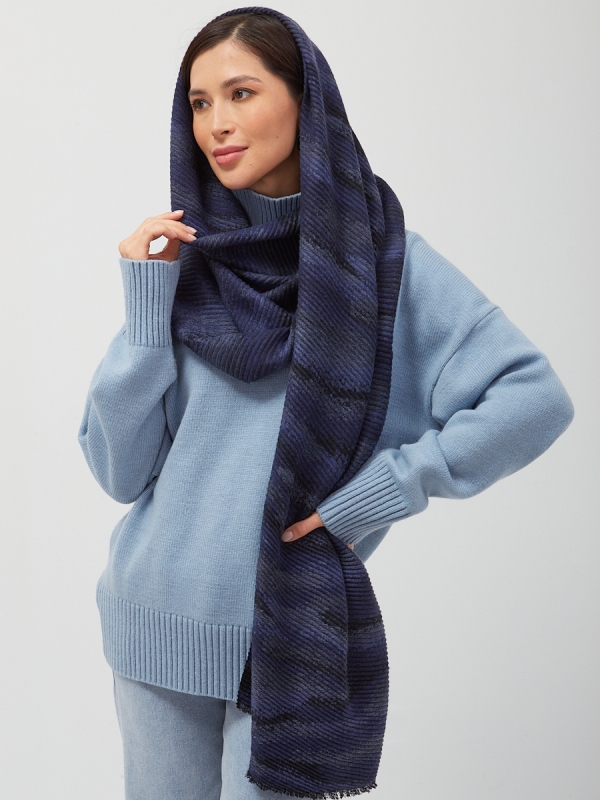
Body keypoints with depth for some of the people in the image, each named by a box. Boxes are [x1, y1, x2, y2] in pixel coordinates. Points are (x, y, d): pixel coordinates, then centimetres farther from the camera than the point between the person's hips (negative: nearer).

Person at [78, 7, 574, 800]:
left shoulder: (382, 257, -5)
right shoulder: (185, 260, 1)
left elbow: (536, 398, -11)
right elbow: (120, 470, -3)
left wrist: (388, 486, -14)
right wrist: (146, 305, -11)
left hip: (294, 636, -2)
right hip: (157, 626, 3)